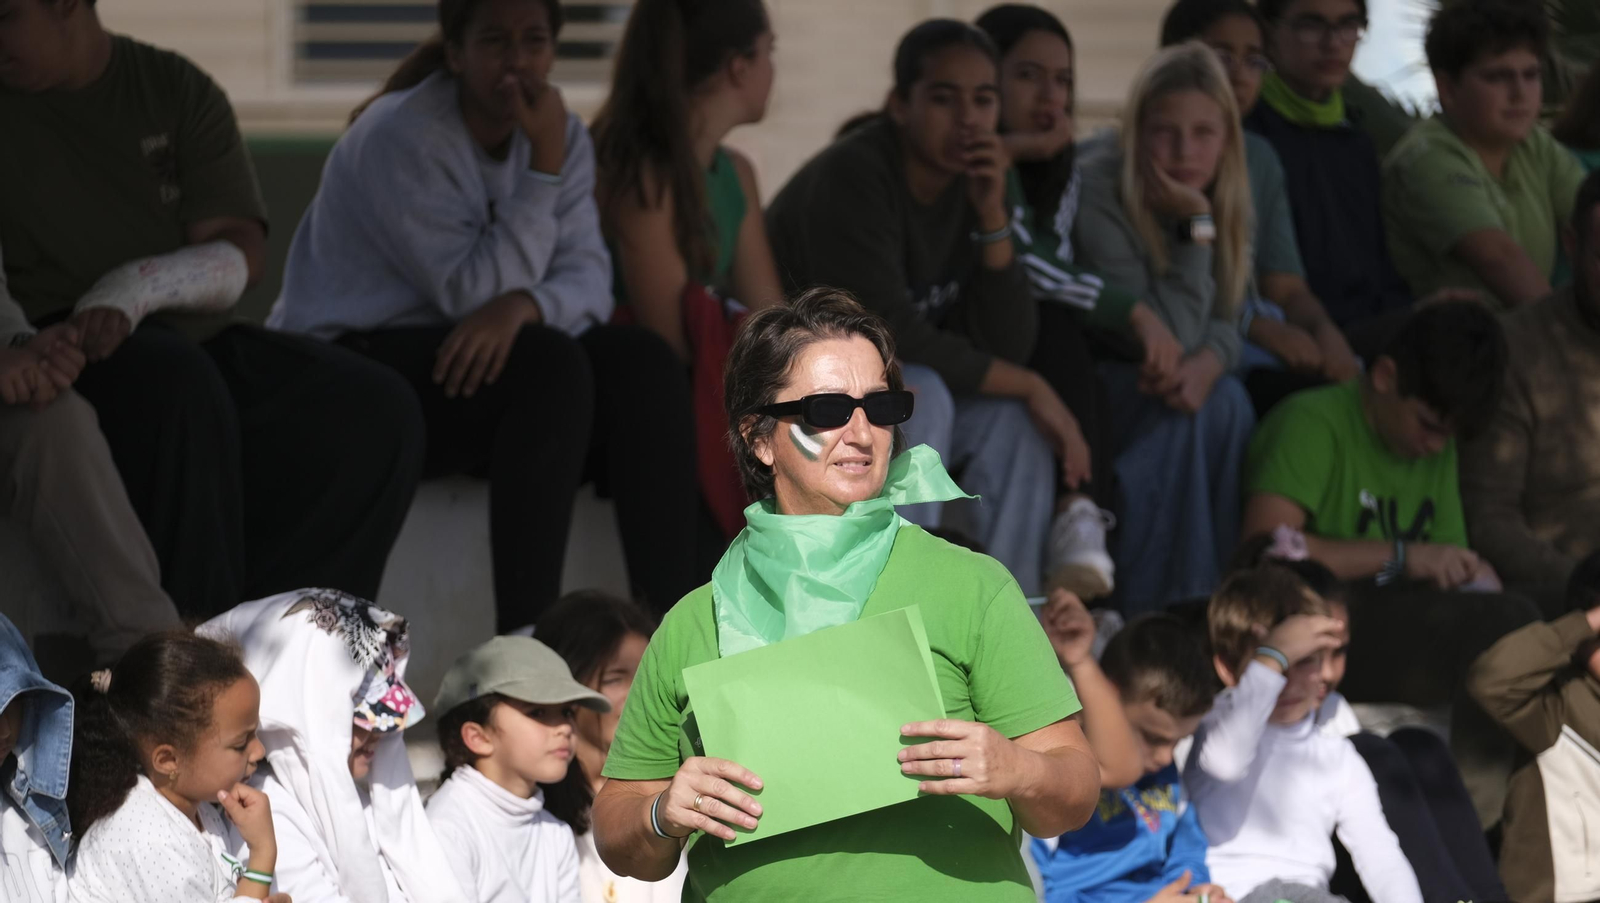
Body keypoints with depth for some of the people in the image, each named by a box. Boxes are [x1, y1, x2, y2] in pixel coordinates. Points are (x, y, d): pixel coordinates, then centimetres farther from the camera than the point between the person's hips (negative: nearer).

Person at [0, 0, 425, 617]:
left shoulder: (178, 91, 9)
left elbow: (241, 256, -1)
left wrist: (138, 287, -21)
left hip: (192, 340, 4)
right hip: (67, 353, -4)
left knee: (378, 410, -19)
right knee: (180, 385, -37)